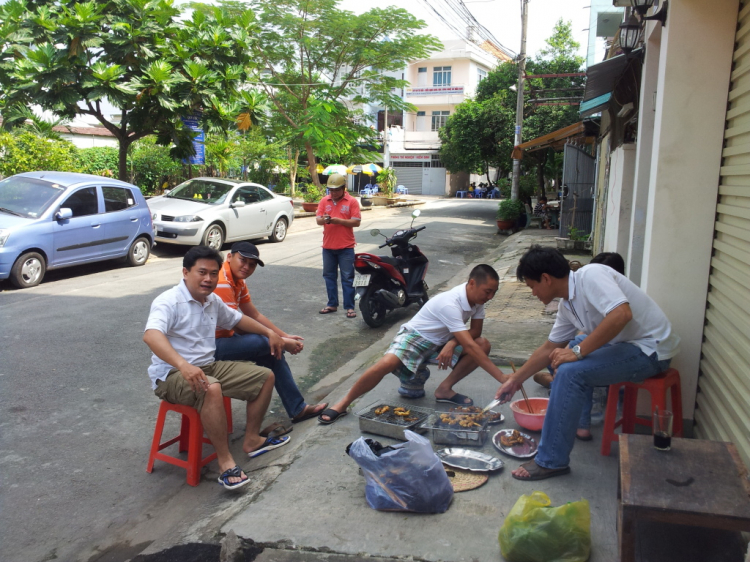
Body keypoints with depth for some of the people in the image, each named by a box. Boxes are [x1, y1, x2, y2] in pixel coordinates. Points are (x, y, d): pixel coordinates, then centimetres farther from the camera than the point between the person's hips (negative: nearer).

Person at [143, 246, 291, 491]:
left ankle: (251, 440, 15)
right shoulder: (169, 301, -18)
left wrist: (269, 333, 24)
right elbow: (151, 335, -37)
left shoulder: (213, 301, 7)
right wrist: (183, 365, -51)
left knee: (265, 376, 6)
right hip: (171, 375, -9)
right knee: (211, 389, -40)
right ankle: (225, 460, -26)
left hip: (209, 367, 9)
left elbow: (236, 319, 28)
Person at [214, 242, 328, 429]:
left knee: (273, 353, 5)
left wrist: (285, 336, 2)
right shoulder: (221, 282, -23)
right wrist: (281, 341, -18)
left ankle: (297, 409, 12)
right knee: (269, 344, -20)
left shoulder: (237, 281, 8)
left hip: (224, 337, 10)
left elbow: (255, 315, 11)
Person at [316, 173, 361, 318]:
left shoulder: (352, 201, -3)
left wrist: (339, 221, -20)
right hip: (328, 246, 4)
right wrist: (323, 220, -19)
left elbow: (356, 222, -8)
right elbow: (318, 220, 4)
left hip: (346, 246, -4)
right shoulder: (324, 201, 8)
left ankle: (350, 307, 4)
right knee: (329, 276, 11)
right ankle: (332, 304, 23)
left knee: (347, 278, -1)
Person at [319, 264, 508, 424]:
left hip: (441, 342, 7)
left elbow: (475, 331, 0)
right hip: (416, 336, -7)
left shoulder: (477, 298, -8)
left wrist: (452, 343, -22)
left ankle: (445, 389, -2)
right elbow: (469, 347, -37)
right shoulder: (450, 304, -33)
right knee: (387, 364, -35)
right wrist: (502, 378, -37)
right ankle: (343, 404, -18)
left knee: (484, 345, -12)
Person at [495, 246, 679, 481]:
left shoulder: (590, 275, -19)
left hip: (650, 349, -10)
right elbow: (550, 348, 20)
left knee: (571, 371, -24)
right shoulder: (567, 305, 9)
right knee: (563, 353, 21)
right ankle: (579, 422, 23)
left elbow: (621, 314, -34)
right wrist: (516, 379, 26)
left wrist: (578, 351, -27)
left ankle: (551, 462, -14)